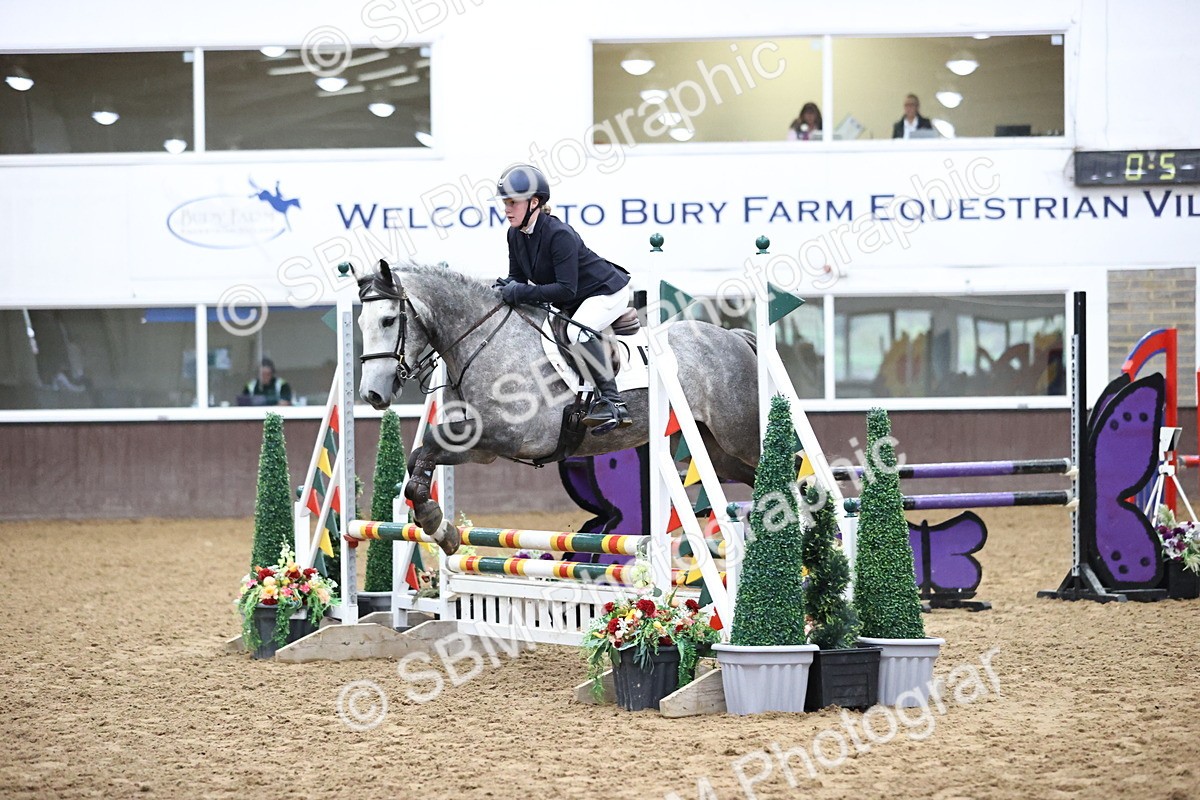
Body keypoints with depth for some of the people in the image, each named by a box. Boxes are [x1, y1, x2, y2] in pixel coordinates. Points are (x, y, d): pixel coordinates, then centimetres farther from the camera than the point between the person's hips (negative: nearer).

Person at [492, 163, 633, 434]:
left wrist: (521, 293, -37)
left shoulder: (559, 235, -31)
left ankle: (612, 402, -32)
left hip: (608, 291, -10)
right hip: (574, 302, 10)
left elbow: (566, 289, -34)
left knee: (577, 331, -35)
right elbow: (518, 277, 4)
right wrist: (507, 288, -21)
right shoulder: (515, 235, -4)